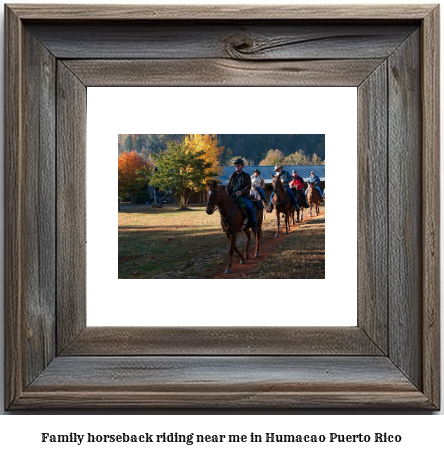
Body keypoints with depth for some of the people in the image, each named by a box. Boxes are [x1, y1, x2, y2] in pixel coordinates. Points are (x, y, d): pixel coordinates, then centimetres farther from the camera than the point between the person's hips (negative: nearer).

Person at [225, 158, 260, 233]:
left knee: (249, 207, -26)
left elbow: (248, 187, -5)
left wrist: (241, 192, -23)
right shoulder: (232, 176, 17)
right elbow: (227, 186, 18)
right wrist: (227, 194, -1)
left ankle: (254, 224, -17)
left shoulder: (246, 176, 7)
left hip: (243, 195, -4)